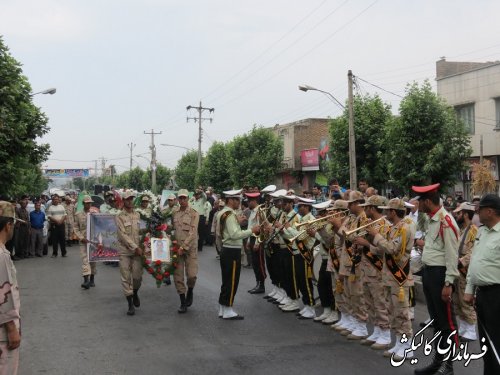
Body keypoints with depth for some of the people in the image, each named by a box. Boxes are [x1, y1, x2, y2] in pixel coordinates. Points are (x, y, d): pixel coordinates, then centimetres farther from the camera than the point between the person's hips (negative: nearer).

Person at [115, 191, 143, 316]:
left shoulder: (138, 215, 8)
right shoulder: (119, 217, -4)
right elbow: (122, 235, -11)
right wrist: (135, 247, -15)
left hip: (137, 250, 3)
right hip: (124, 251, -3)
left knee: (137, 276, 2)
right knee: (126, 278, 0)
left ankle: (135, 294, 33)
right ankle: (130, 305, 9)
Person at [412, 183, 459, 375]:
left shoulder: (446, 221, -17)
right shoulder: (433, 219, 12)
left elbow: (452, 255, -19)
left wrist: (448, 283, -20)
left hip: (439, 274, -10)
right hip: (429, 272, 10)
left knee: (447, 321, 1)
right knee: (436, 320, 16)